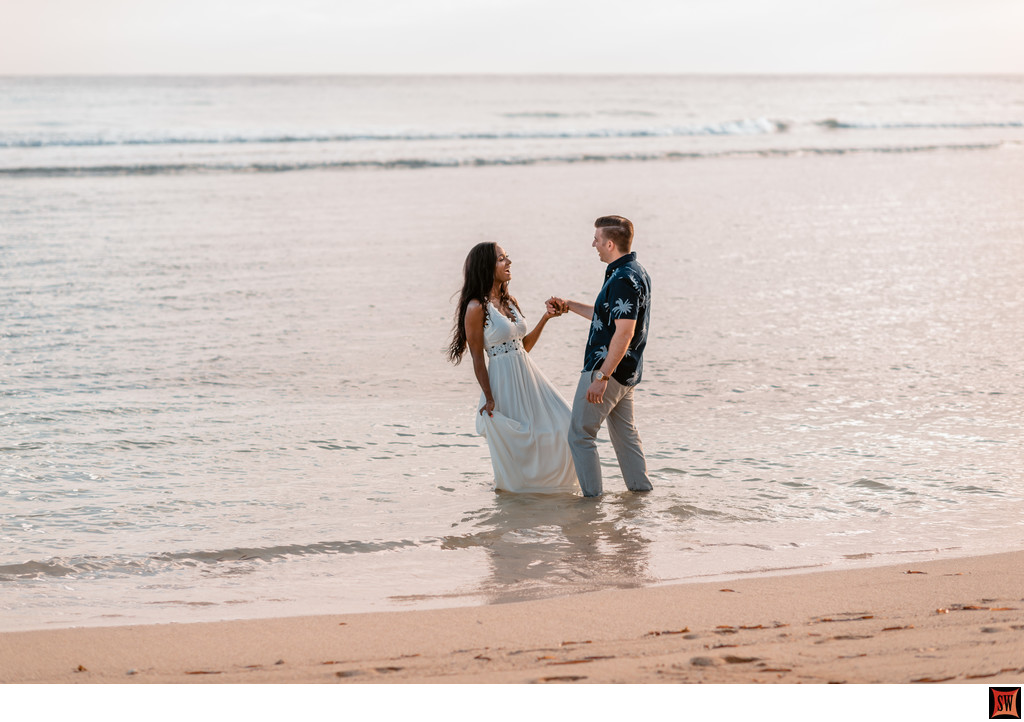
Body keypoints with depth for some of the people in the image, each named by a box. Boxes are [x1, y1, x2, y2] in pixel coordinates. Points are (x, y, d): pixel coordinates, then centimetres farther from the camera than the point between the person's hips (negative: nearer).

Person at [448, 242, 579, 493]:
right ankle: (515, 488, 25)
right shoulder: (477, 308, -14)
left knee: (560, 424, 8)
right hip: (503, 380, -8)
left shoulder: (509, 301, 10)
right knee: (515, 443, 1)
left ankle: (545, 482, 28)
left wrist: (545, 319, 6)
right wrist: (489, 400, -15)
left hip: (528, 376, 8)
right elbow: (477, 359, -13)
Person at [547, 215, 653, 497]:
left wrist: (601, 377, -28)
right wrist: (568, 305, 25)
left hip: (607, 368, -10)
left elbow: (624, 333, -28)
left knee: (580, 434, 0)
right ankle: (642, 488, 22)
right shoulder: (637, 272, 11)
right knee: (624, 432, 18)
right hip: (627, 371, 10)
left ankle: (592, 497, 2)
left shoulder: (623, 280, -22)